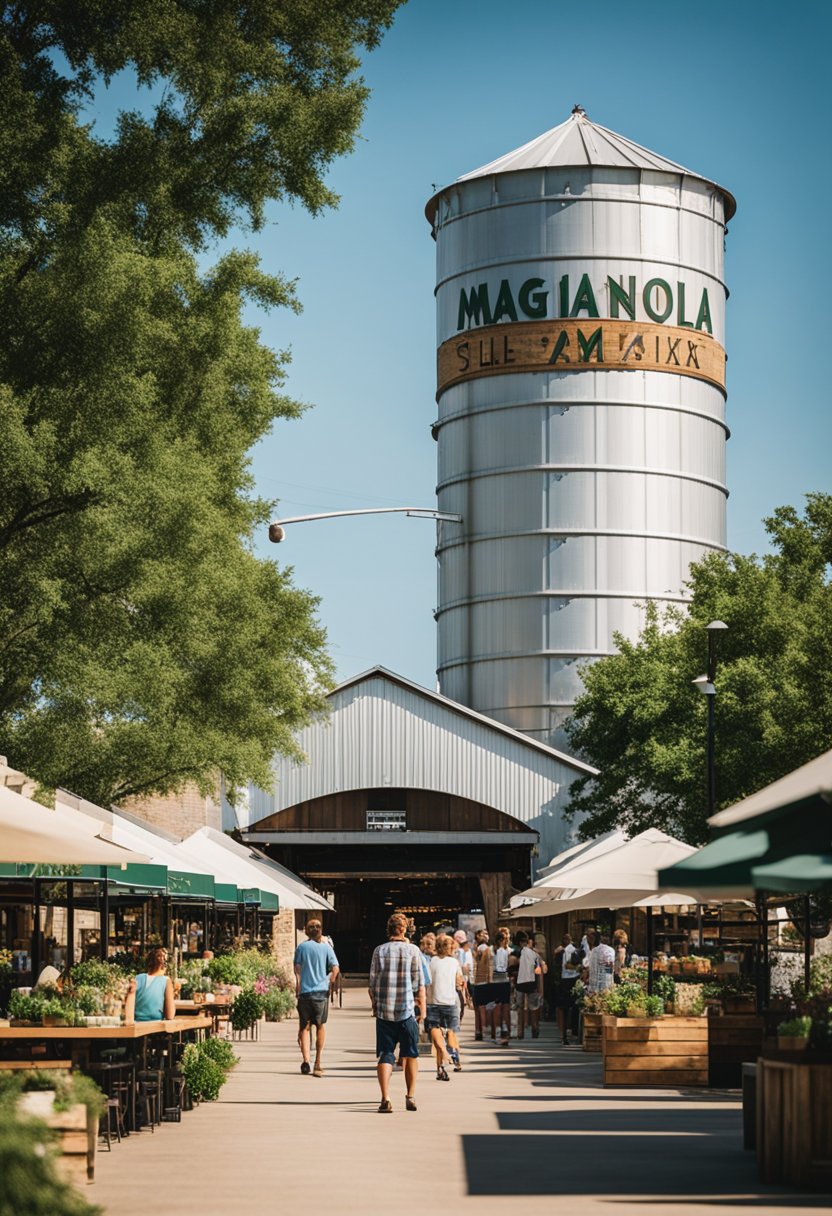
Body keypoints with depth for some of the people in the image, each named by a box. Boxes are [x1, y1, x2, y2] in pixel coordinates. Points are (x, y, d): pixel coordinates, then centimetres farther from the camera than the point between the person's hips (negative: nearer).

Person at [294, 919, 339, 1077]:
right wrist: (329, 983, 8)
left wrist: (297, 989, 2)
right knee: (321, 1026, 12)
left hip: (304, 991, 0)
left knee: (304, 1027, 7)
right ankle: (318, 1063, 10)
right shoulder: (326, 947, 0)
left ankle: (305, 1059, -11)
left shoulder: (301, 947, 1)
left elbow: (297, 969, -2)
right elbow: (335, 969, -5)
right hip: (321, 992, 0)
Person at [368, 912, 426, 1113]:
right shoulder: (412, 950, -2)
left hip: (383, 1009, 1)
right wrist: (422, 1007, 6)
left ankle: (385, 1098, -12)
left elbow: (372, 983, 5)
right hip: (407, 1009, -1)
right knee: (411, 1054, 14)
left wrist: (374, 1006, 18)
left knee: (385, 1055, 1)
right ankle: (410, 1096, 17)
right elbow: (419, 983, -2)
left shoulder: (379, 951, 2)